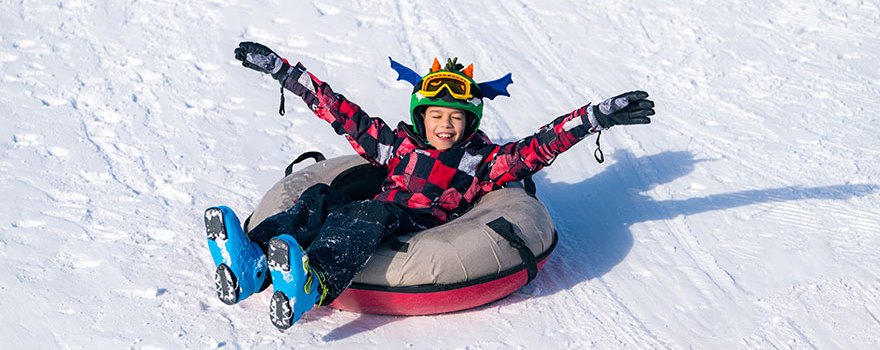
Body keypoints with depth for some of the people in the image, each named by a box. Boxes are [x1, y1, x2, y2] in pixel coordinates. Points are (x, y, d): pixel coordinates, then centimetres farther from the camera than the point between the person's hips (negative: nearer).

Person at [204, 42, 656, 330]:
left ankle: (311, 283, -63)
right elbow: (341, 112, 26)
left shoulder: (482, 160, 19)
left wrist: (597, 116, -3)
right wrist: (281, 70, 27)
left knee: (373, 212, -35)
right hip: (369, 222, 4)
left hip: (424, 233, -4)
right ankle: (252, 263, -45)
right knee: (319, 197, -22)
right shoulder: (397, 144, 26)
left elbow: (537, 148, 8)